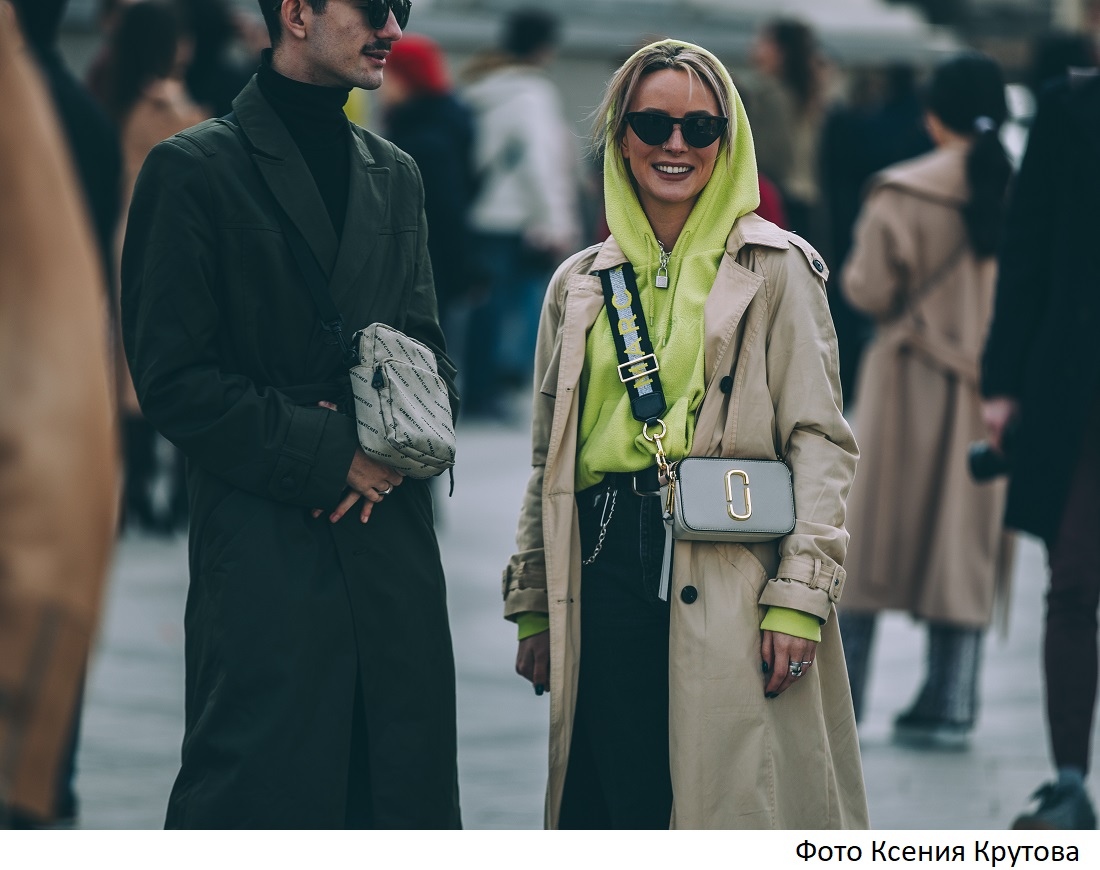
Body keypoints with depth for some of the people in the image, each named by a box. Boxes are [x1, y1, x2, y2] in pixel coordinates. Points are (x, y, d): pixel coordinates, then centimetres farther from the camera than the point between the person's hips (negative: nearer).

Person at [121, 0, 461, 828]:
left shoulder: (396, 176, 17)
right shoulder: (194, 169, -3)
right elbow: (173, 379, -8)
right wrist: (330, 454, -12)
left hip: (395, 548, 6)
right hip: (265, 550, -6)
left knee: (407, 789, 6)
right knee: (259, 793, -6)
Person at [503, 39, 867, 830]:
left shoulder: (775, 270, 4)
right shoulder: (580, 285, 16)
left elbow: (820, 440, -2)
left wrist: (800, 596, -11)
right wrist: (533, 605, 15)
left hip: (731, 582, -4)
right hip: (605, 576, 4)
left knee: (732, 799, -7)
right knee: (611, 809, 1)